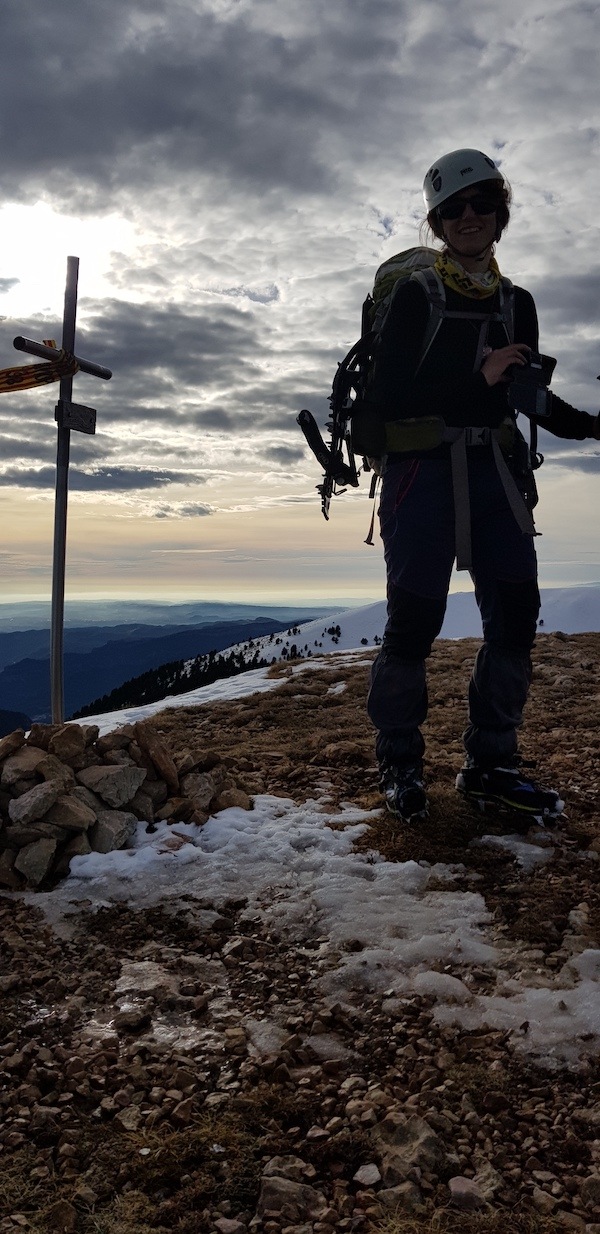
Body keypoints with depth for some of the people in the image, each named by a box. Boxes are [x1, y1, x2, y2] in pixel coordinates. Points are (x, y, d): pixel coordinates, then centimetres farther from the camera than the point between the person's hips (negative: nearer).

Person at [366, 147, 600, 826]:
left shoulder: (516, 304, 17)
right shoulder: (415, 295, 2)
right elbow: (387, 397, -8)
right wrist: (478, 378, -12)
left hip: (493, 469, 5)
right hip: (424, 469, -5)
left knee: (515, 617, -1)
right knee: (414, 622, -7)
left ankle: (490, 763, 12)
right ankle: (399, 766, 9)